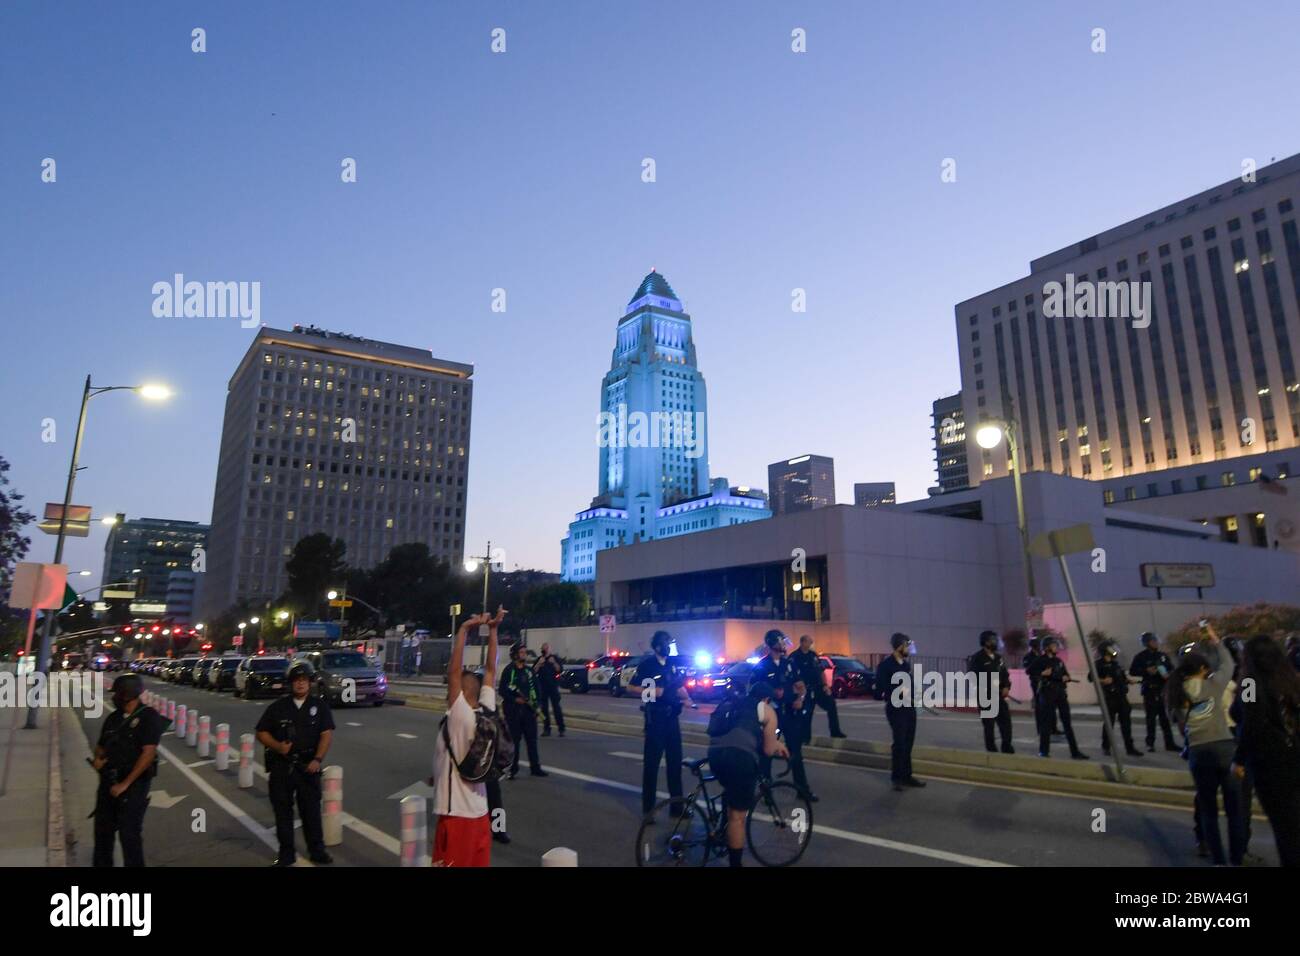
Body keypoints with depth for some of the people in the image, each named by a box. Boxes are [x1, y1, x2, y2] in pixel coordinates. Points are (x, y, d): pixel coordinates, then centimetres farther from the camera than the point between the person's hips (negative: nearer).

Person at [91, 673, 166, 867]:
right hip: (108, 782, 7)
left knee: (129, 833, -2)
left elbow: (148, 753, -18)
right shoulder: (113, 717, 8)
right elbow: (101, 746, 21)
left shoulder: (148, 717, -13)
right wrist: (97, 759, -3)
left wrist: (125, 784, -18)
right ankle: (101, 863, 33)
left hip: (133, 784, -7)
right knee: (102, 829, 15)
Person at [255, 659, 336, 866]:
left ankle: (316, 850, 17)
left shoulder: (320, 705, 1)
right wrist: (277, 746, -11)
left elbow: (327, 733, -3)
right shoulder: (278, 707, 4)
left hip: (308, 766, -1)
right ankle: (286, 854, 21)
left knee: (311, 810, 3)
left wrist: (318, 759, -14)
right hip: (281, 766, 1)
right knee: (283, 811, 8)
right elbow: (262, 732, 7)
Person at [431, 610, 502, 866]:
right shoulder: (487, 712, -1)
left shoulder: (460, 717, -18)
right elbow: (490, 671, 5)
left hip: (457, 816, -7)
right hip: (479, 814, 7)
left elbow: (454, 672, -22)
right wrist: (492, 629, 5)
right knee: (479, 864, 15)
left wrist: (465, 630, -21)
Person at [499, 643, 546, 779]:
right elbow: (502, 691, -7)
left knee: (532, 739, 6)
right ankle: (513, 769, 10)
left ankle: (535, 767, 14)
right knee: (514, 740, 1)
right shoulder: (508, 671, -4)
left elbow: (535, 688, 13)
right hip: (513, 710, -4)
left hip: (528, 709, 4)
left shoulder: (529, 670, 10)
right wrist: (514, 699, -17)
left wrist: (535, 704, 2)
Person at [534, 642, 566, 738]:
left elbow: (560, 670, -6)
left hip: (553, 687, -3)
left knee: (556, 707, -6)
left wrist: (554, 663, -20)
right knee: (544, 708, 3)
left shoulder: (555, 658, 4)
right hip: (542, 688, 3)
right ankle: (546, 729, 9)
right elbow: (534, 671, -1)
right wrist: (539, 663, -15)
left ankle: (561, 729, -6)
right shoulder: (539, 659, 9)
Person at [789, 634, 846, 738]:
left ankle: (835, 732, 18)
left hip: (819, 687, 6)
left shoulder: (814, 655, 10)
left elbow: (821, 671, 14)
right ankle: (806, 737, 13)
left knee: (831, 706, 5)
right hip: (807, 690, -6)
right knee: (807, 713, 0)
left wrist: (825, 685, 5)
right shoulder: (795, 657, -11)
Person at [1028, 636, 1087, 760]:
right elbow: (1031, 674, -9)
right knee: (1046, 722, -1)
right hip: (1047, 693, -6)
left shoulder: (1058, 660, 14)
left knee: (1067, 722, 5)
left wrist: (1066, 677, -5)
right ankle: (1043, 751, 8)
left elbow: (1066, 674, 16)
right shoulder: (1041, 660, -4)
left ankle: (1075, 751, 8)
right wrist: (1043, 673, -21)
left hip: (1060, 692, 6)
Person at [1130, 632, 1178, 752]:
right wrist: (1146, 671, -16)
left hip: (1163, 689, 4)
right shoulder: (1140, 656, -1)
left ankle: (1169, 743, 13)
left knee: (1165, 717, 5)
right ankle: (1150, 743, 5)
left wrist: (1168, 674, -4)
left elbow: (1172, 668, 17)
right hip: (1150, 689, -4)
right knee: (1151, 717, -1)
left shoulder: (1163, 655, 12)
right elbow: (1132, 671, -4)